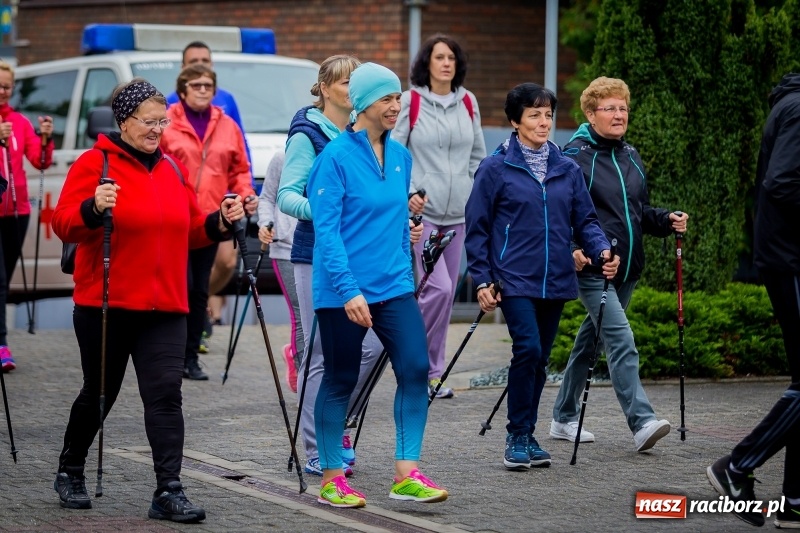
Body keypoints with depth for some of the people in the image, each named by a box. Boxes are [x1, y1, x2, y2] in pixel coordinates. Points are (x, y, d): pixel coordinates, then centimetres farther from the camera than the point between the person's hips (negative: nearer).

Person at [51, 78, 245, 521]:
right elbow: (63, 224, -12)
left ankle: (168, 491, -11)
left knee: (165, 394, -8)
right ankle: (70, 472, 33)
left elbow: (189, 231, 19)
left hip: (164, 307, 4)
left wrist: (219, 223, 1)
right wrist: (93, 209, -30)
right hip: (104, 304, -4)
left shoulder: (171, 168, 13)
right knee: (99, 393, 10)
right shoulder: (94, 163, -5)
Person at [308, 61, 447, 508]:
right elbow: (327, 230, -16)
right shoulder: (336, 158, -11)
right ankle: (331, 479, 16)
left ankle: (407, 474, -4)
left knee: (416, 368, -8)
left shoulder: (400, 157, 8)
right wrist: (349, 291, -23)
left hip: (394, 286, 6)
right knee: (341, 381, 4)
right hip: (344, 291, -5)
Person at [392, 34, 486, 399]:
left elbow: (478, 154, 17)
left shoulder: (467, 102, 9)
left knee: (448, 292, 7)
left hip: (458, 212, 5)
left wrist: (475, 193, 8)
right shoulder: (410, 102, -4)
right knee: (439, 287, -16)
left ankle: (433, 371, 15)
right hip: (421, 210, -5)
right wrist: (408, 192, -14)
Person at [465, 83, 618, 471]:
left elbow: (584, 219, 13)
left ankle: (527, 437, 21)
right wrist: (482, 280, -5)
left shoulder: (568, 170, 10)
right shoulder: (496, 169, -2)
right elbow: (477, 228, 0)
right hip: (515, 280, -5)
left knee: (539, 359, 10)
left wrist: (601, 250, -7)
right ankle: (517, 438, -7)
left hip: (555, 281, 5)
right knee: (528, 348, -18)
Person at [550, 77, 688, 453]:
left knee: (590, 341, 15)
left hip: (626, 268, 8)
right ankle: (642, 423, -24)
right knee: (621, 340, -18)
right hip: (591, 268, -8)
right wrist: (570, 247, -27)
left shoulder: (630, 156, 14)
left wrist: (666, 221, 4)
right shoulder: (575, 156, -9)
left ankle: (563, 418, 26)